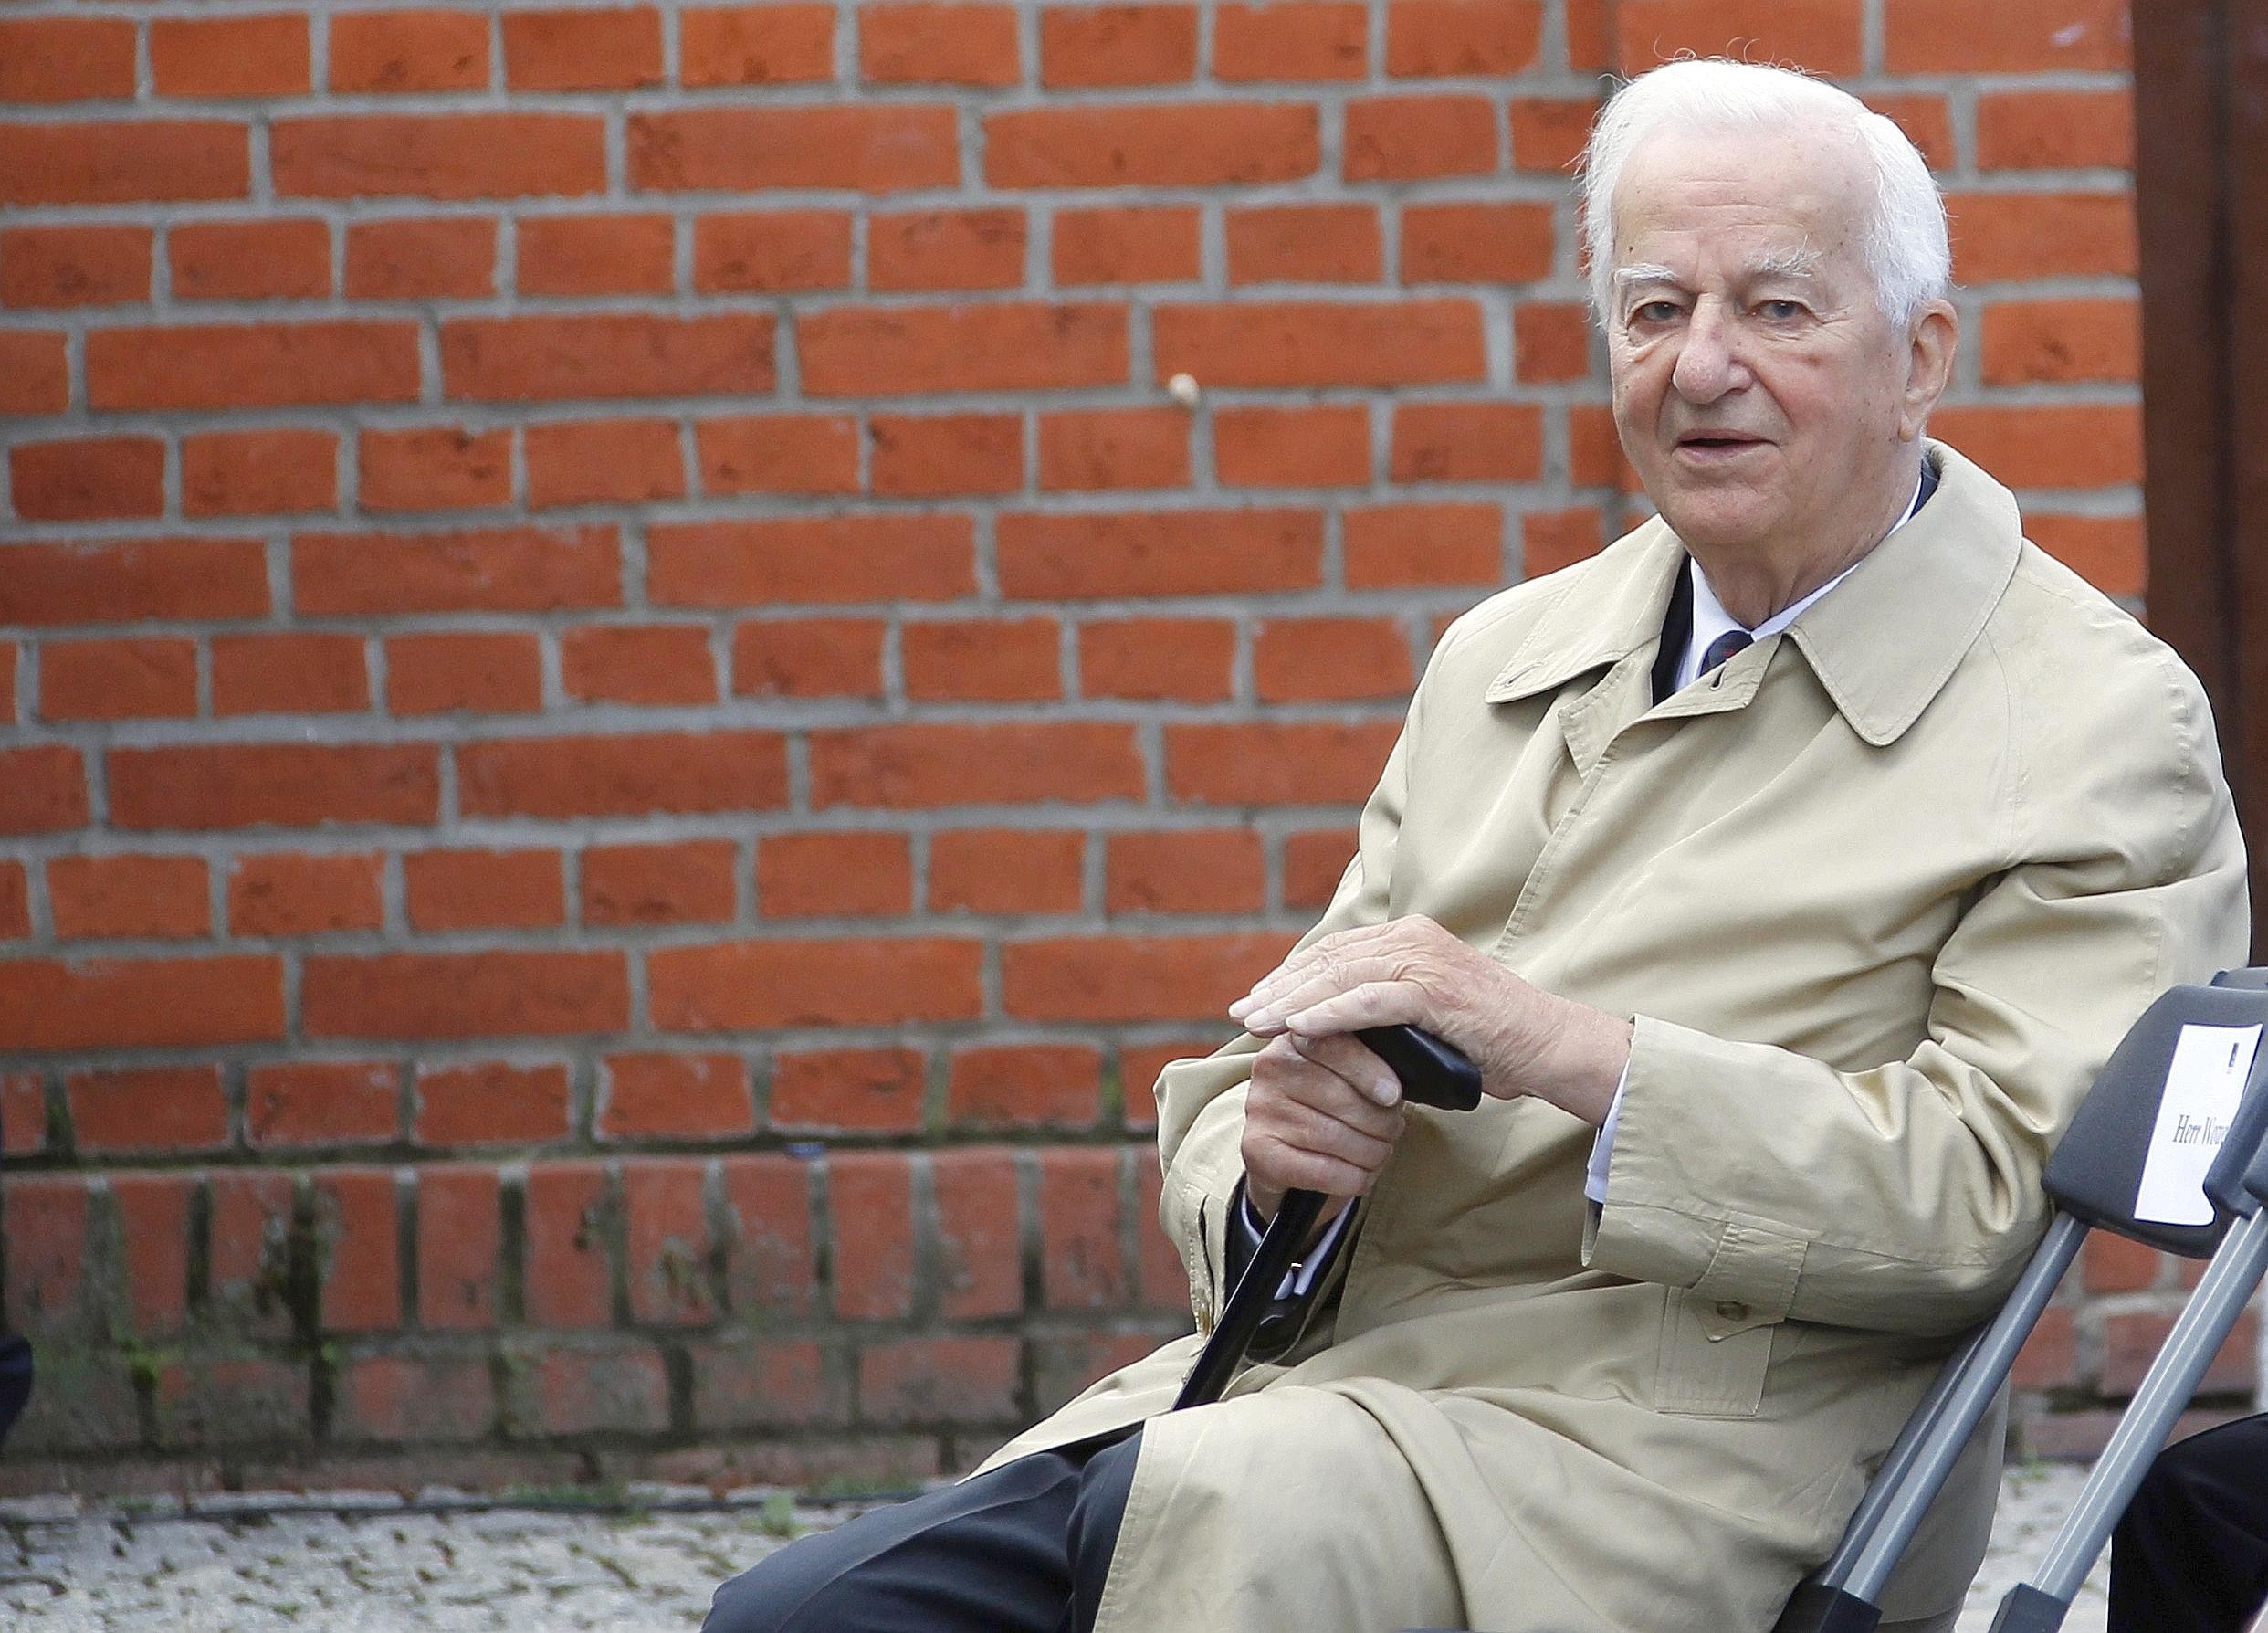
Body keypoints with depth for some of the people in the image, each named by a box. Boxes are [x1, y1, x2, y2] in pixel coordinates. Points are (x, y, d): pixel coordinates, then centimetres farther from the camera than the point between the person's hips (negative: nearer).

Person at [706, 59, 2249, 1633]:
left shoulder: (2098, 724, 1)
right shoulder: (1506, 655, 20)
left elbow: (1987, 1189, -12)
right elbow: (1232, 1096, 20)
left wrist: (1564, 1045, -19)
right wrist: (1267, 1153, -5)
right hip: (1329, 1372, 6)